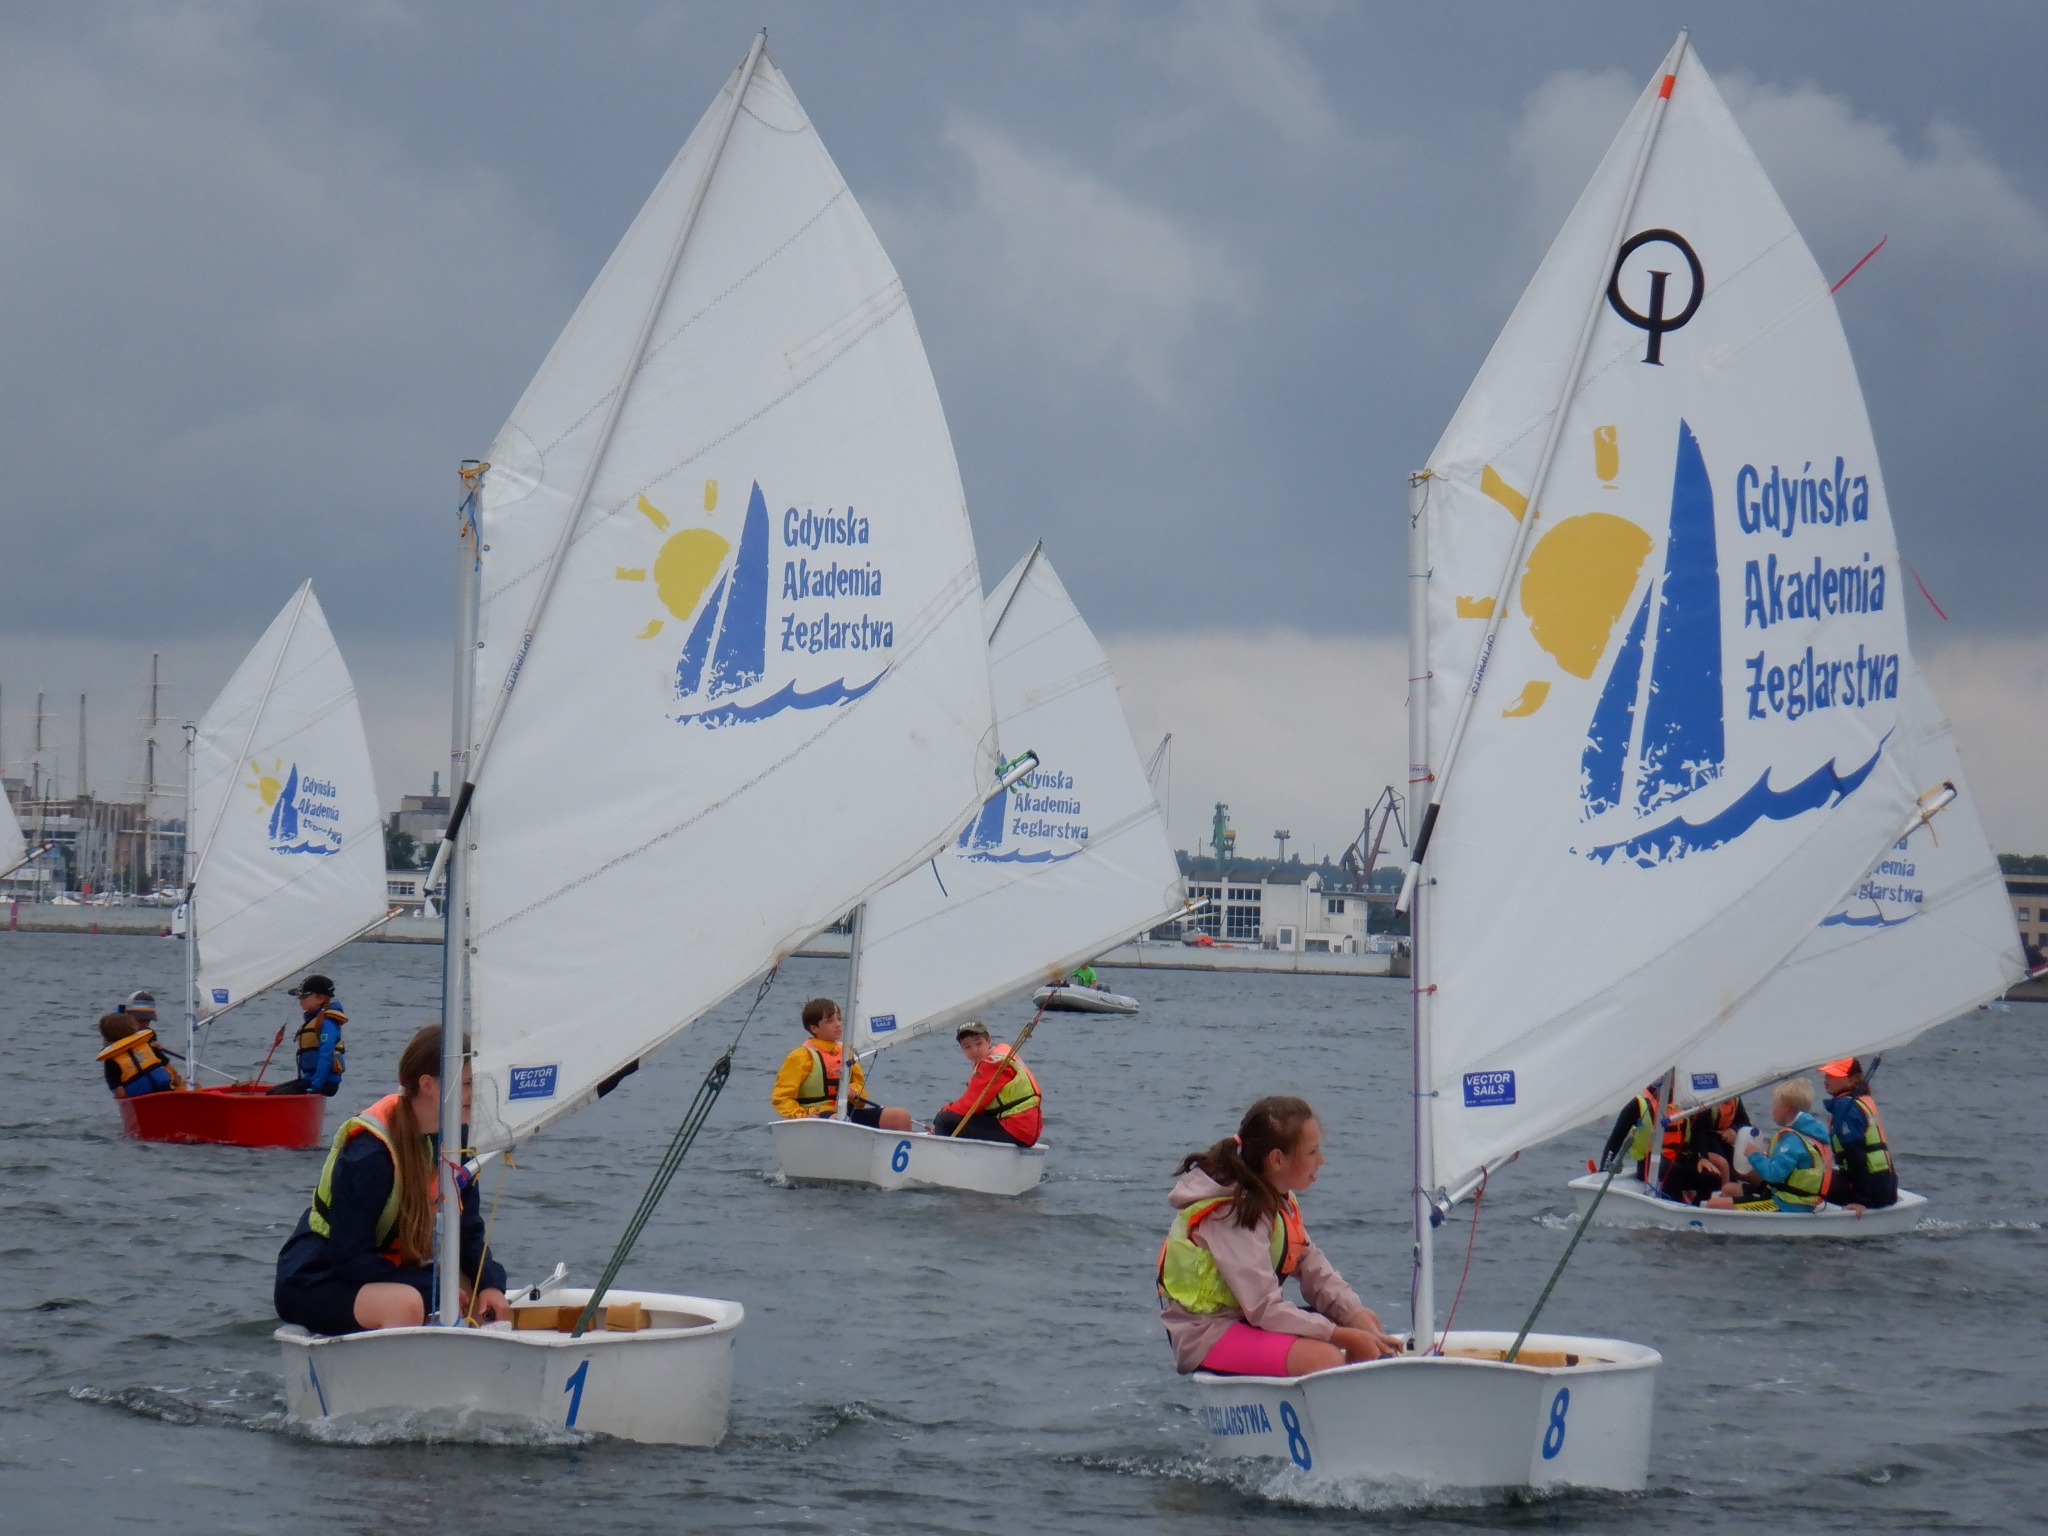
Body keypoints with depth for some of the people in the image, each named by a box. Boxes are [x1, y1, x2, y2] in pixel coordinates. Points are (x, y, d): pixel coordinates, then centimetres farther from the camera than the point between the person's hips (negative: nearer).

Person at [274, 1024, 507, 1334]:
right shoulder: (368, 1154, -26)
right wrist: (434, 1289, -25)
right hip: (315, 1282, -9)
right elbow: (350, 1257, -25)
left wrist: (489, 1284, -15)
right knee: (405, 1303, -35)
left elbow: (468, 1230, 5)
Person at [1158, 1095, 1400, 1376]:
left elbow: (1314, 1271, 4)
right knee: (1325, 1359, -29)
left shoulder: (1279, 1200, 6)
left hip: (1249, 1319, 10)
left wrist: (1359, 1319, -13)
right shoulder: (1234, 1215, -24)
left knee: (1366, 1321, 9)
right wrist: (1346, 1337, -25)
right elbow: (1264, 1309, -27)